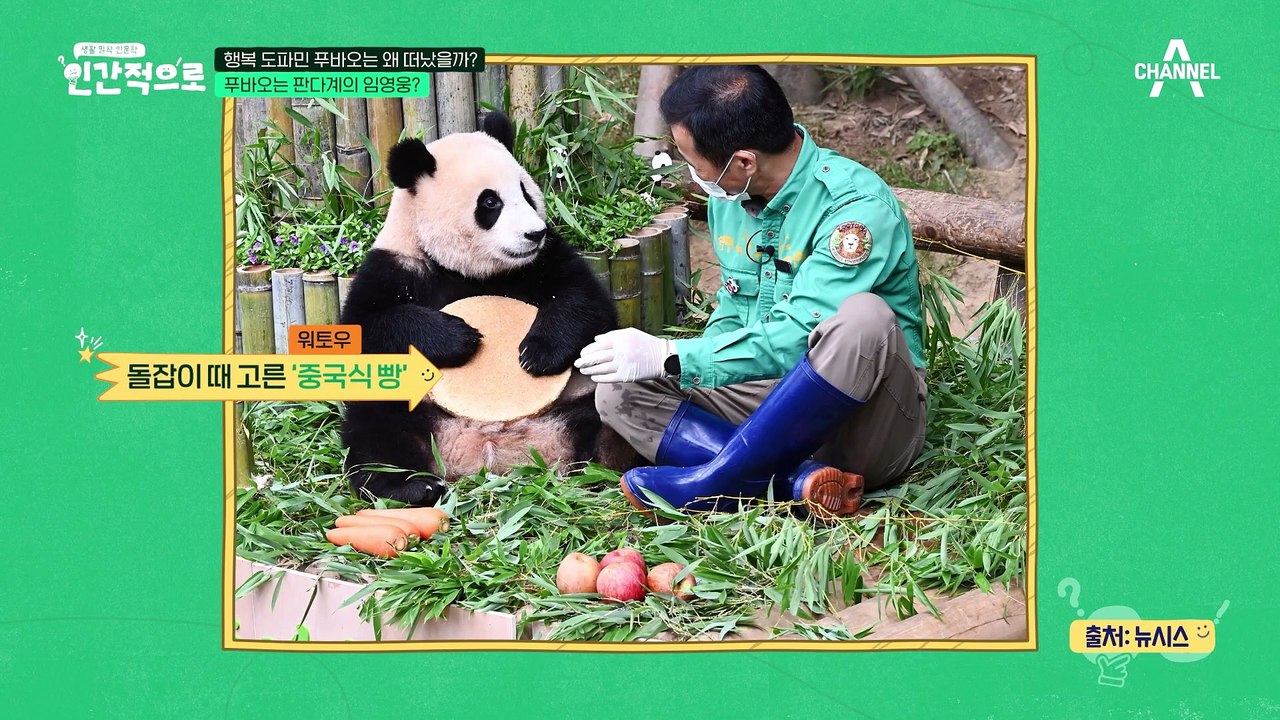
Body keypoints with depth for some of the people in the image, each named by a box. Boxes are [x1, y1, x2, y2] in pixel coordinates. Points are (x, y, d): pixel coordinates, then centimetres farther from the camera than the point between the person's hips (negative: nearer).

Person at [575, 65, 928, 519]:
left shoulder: (856, 205, -20)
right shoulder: (727, 197, 5)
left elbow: (795, 340, -26)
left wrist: (669, 357, -23)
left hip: (870, 427, -7)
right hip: (769, 398, 7)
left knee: (862, 317, -38)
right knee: (618, 393, -9)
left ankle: (713, 482, -27)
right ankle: (799, 479, -26)